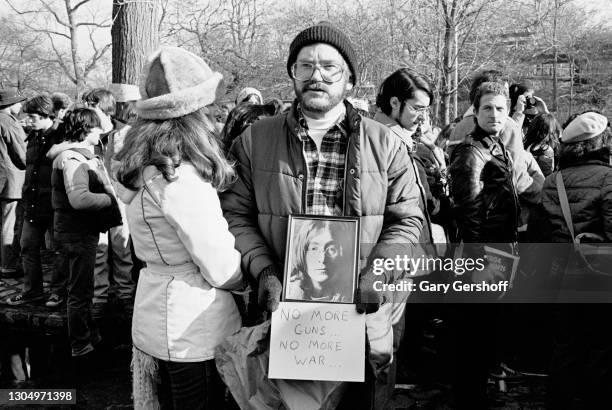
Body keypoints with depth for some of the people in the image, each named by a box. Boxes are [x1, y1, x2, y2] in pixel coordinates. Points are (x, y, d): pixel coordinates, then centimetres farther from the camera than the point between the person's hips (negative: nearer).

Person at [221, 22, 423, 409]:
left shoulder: (385, 145, 1)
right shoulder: (255, 141, 1)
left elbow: (407, 219, 1)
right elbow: (236, 214, 0)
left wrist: (376, 275, -13)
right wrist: (263, 270, -14)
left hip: (363, 319, 0)